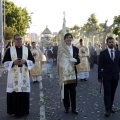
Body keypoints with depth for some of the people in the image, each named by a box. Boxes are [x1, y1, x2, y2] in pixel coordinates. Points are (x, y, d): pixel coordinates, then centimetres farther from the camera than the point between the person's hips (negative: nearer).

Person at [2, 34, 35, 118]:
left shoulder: (27, 50, 7)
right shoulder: (9, 50, 2)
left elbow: (32, 61, 8)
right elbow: (5, 62, 1)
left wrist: (25, 61, -11)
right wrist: (13, 62, -15)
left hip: (24, 75, 2)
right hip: (13, 75, -1)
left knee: (24, 93, 2)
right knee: (14, 93, -3)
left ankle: (24, 110, 14)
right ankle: (15, 110, 10)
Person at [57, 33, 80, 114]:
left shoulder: (75, 49, 6)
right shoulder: (61, 48, -1)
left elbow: (78, 60, 6)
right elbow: (59, 60, -2)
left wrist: (75, 61, -17)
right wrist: (59, 71, -10)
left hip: (72, 72, 2)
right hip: (64, 72, -2)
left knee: (73, 91, 6)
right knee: (65, 90, 6)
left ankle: (74, 108, 13)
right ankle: (67, 107, 17)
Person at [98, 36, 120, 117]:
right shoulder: (103, 53, -3)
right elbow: (100, 66, -3)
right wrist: (100, 77, -6)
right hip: (106, 77, -3)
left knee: (112, 93, 10)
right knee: (107, 93, -1)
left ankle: (110, 107, 22)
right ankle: (108, 110, 2)